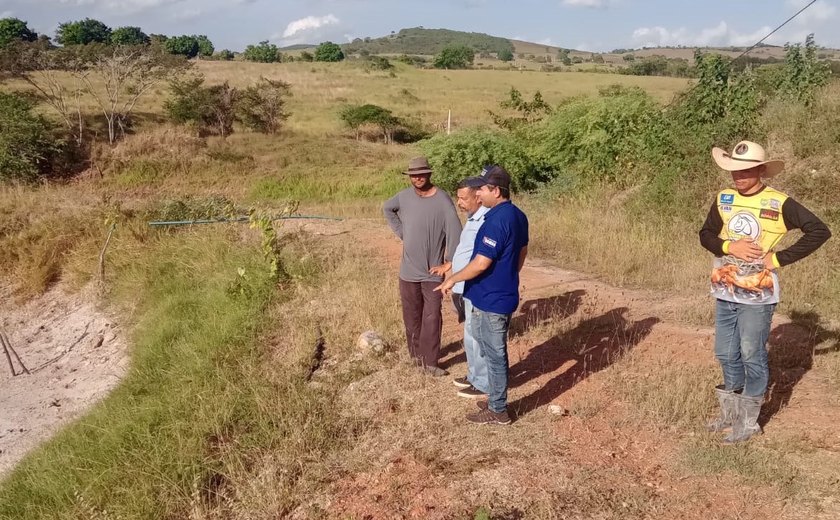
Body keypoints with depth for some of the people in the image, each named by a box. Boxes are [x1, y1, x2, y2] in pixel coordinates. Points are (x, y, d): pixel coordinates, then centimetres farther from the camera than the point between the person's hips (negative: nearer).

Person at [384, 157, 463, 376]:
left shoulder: (442, 199, -14)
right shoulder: (404, 196, -1)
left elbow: (454, 232, -18)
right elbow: (387, 208, 21)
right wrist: (400, 231, 9)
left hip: (433, 271, -4)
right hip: (409, 270, 4)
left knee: (432, 318, -1)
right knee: (412, 315, 14)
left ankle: (430, 362, 7)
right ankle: (416, 354, 30)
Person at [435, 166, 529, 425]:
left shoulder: (497, 220, -25)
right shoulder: (518, 215, 6)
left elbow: (481, 264, -24)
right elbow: (522, 253, 17)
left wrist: (452, 279, -11)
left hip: (491, 299, -10)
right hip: (504, 295, 10)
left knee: (494, 355, 3)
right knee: (495, 352, 20)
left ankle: (497, 411, 16)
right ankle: (496, 400, 33)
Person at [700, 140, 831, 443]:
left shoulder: (779, 204, -11)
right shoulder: (723, 199, 3)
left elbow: (819, 231, -11)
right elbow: (705, 235, 8)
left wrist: (779, 258, -14)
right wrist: (729, 246, -12)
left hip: (757, 295, -5)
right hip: (724, 292, 5)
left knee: (752, 356, 3)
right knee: (726, 354, 14)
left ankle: (749, 421, 17)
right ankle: (730, 413, 32)